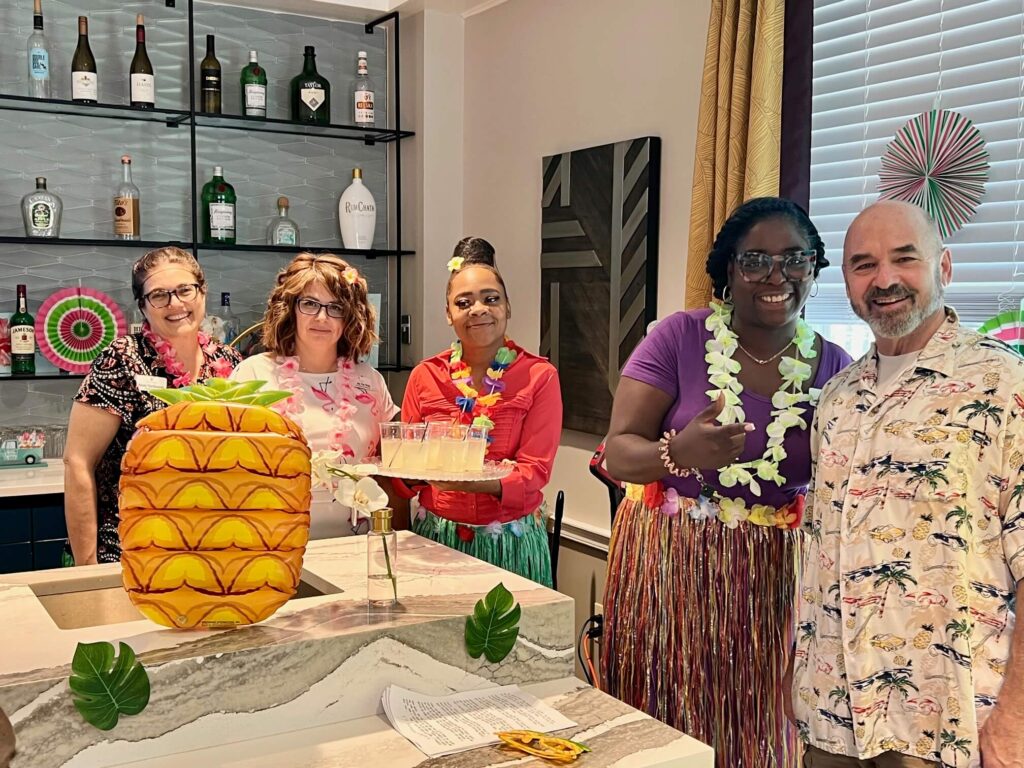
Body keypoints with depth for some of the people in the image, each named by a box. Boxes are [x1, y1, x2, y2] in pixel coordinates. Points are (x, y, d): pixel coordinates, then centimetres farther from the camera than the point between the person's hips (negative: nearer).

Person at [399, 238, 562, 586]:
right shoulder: (425, 376, 3)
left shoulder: (540, 376, -4)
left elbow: (534, 470, -10)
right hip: (436, 534, 2)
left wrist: (479, 483, -27)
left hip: (511, 541, -1)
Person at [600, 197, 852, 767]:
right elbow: (618, 454, -12)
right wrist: (680, 452, -32)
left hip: (775, 584, 2)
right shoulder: (680, 338, -7)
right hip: (670, 570, -2)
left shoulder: (834, 367, 1)